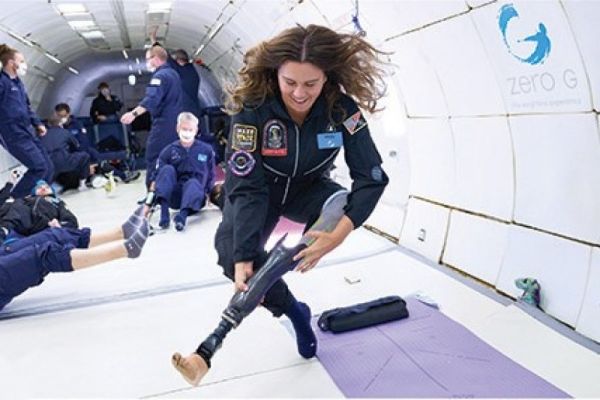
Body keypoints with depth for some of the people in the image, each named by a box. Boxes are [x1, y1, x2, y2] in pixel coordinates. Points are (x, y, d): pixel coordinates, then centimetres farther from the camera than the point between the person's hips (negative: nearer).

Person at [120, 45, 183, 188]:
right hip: (175, 123, 10)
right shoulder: (174, 74, 16)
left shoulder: (160, 75, -13)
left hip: (163, 123, -10)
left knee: (153, 159, -8)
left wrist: (134, 113, -38)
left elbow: (152, 99, -29)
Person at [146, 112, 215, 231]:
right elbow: (156, 174, -2)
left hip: (196, 196, -1)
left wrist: (210, 194, 2)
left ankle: (182, 215, -60)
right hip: (174, 197, 1)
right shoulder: (169, 151, 2)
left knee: (193, 183, -33)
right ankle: (164, 213, -37)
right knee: (167, 169, -22)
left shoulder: (206, 150, 3)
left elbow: (210, 177, 10)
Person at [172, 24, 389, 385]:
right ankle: (293, 311, 2)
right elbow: (246, 187, -32)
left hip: (308, 188, 1)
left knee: (340, 204, -32)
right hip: (261, 189, -1)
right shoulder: (253, 109, -29)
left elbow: (372, 177, -27)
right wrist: (242, 258, -41)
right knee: (230, 246, -27)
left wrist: (340, 233, -42)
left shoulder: (343, 109, -25)